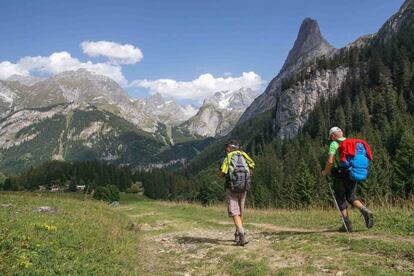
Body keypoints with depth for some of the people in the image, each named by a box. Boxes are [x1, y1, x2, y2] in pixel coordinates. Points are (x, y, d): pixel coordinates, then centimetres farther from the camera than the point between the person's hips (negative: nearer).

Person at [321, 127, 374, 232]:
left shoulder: (334, 144, -6)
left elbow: (330, 161, -16)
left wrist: (325, 172, 0)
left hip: (340, 176, -5)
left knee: (340, 199, 7)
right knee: (352, 197, 16)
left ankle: (347, 224, 5)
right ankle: (365, 211, -11)